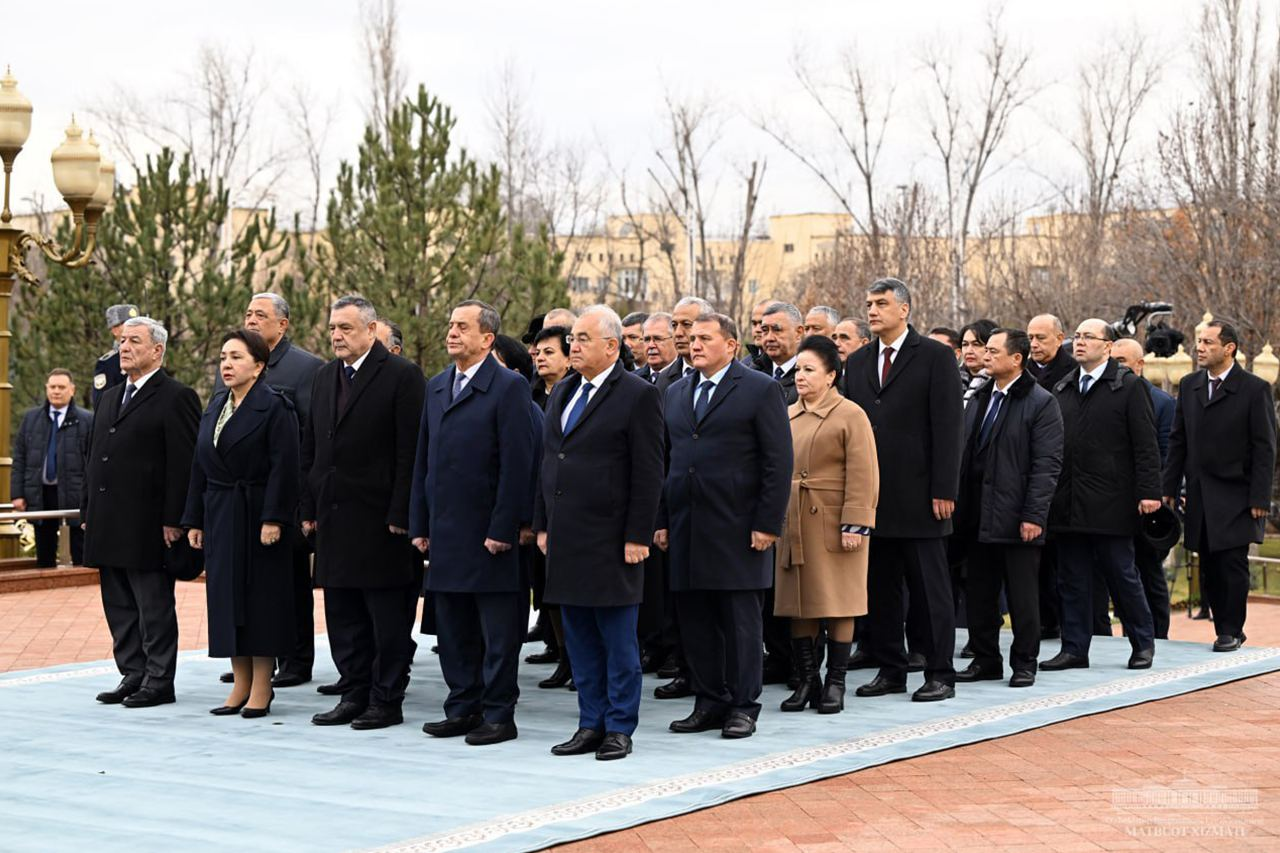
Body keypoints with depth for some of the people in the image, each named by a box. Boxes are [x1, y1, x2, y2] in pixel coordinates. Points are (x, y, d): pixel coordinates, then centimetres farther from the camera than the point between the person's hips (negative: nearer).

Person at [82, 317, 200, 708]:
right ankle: (133, 676, 19)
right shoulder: (109, 397, 18)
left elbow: (184, 464, -13)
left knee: (155, 608, -1)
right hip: (108, 527, 8)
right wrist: (88, 511, 16)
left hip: (147, 525, -8)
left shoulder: (176, 397, -7)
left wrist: (173, 521, -17)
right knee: (119, 609, 12)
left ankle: (159, 682, 5)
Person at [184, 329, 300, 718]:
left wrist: (273, 519, -21)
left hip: (257, 516, -7)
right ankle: (241, 685, 15)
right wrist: (194, 520, 11)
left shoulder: (275, 406, -8)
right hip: (220, 518, 7)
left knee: (260, 596, -2)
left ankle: (261, 688, 5)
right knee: (226, 598, 7)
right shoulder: (215, 406, 13)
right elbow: (200, 467, 15)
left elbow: (283, 467, -14)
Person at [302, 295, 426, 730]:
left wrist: (400, 515, -15)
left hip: (380, 518, -7)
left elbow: (410, 451, -11)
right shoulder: (325, 377, 14)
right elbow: (311, 449, 17)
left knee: (388, 619, 0)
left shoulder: (402, 375, -7)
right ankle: (355, 695, 20)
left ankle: (387, 701, 7)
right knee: (343, 616, 11)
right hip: (334, 516, 7)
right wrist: (309, 509, 11)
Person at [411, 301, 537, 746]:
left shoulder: (509, 387, -7)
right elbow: (423, 460, 16)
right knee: (453, 628, 13)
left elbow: (516, 463, -12)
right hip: (446, 533, 7)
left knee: (498, 633, 0)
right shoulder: (436, 387, 14)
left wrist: (502, 529, -16)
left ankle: (498, 714, 7)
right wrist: (419, 524, 11)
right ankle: (463, 708, 22)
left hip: (489, 532, -7)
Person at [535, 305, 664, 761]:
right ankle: (591, 724, 19)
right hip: (566, 541, 7)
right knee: (580, 639, 11)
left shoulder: (638, 395, -7)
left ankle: (619, 728, 9)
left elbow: (648, 473, -10)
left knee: (618, 640, 1)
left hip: (610, 542, -7)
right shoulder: (562, 393, 14)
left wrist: (637, 536, -14)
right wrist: (542, 525, 14)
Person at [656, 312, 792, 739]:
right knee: (695, 621, 7)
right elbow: (665, 460, 17)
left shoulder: (761, 389, -2)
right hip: (686, 527, 6)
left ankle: (743, 707, 8)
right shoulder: (676, 393, 16)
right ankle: (709, 703, 17)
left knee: (741, 621, 0)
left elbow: (778, 462, -6)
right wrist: (661, 520, 10)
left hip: (738, 528, -6)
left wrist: (767, 524, -12)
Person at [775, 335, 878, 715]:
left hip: (834, 523, -5)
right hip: (793, 523, 6)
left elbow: (862, 476, -10)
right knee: (798, 603, 7)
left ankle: (835, 683, 8)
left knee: (838, 604, 0)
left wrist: (855, 524, -16)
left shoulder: (850, 415, -5)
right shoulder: (788, 416, 12)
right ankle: (807, 680, 15)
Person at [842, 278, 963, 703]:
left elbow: (947, 427, -7)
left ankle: (940, 673, 7)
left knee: (930, 588, 1)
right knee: (880, 588, 9)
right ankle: (890, 670, 17)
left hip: (918, 495, -5)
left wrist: (943, 490, -14)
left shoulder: (935, 356, -2)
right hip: (872, 496, 5)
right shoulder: (857, 363, 14)